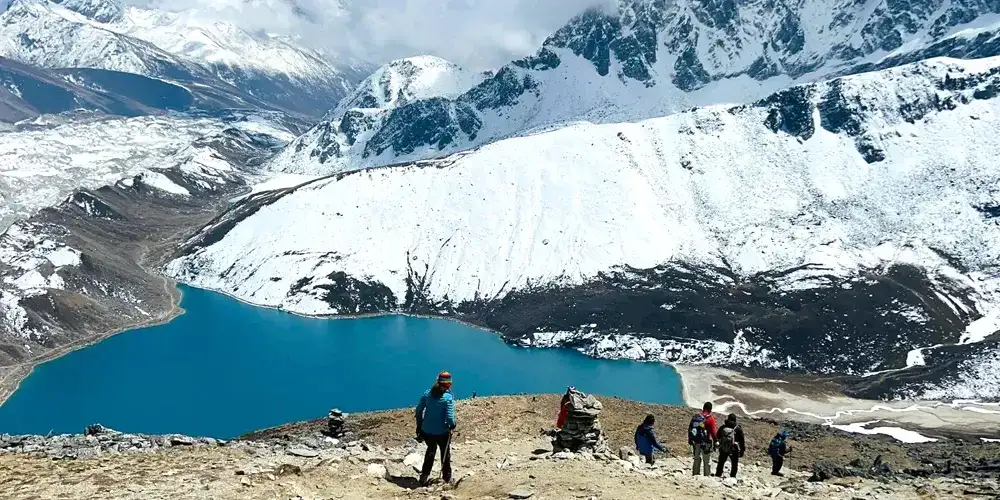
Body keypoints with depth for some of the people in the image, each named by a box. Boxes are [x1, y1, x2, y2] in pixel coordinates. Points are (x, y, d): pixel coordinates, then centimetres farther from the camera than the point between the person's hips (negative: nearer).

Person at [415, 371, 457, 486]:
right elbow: (449, 417, -22)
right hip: (442, 432, -4)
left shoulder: (427, 393, -4)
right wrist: (452, 425, -1)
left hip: (427, 430, 4)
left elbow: (418, 410, 1)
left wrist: (419, 425, 13)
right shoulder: (448, 397, -18)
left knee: (430, 450, 28)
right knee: (445, 453, 21)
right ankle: (447, 477, 33)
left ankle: (425, 476, 29)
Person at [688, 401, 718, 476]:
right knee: (707, 461, 3)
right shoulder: (710, 419, -10)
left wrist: (690, 440, 19)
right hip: (706, 443, -5)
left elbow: (689, 429, 11)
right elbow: (713, 432, -11)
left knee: (697, 460, 16)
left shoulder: (695, 417, 6)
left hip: (696, 442, 5)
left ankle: (696, 475, 20)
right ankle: (707, 475, 2)